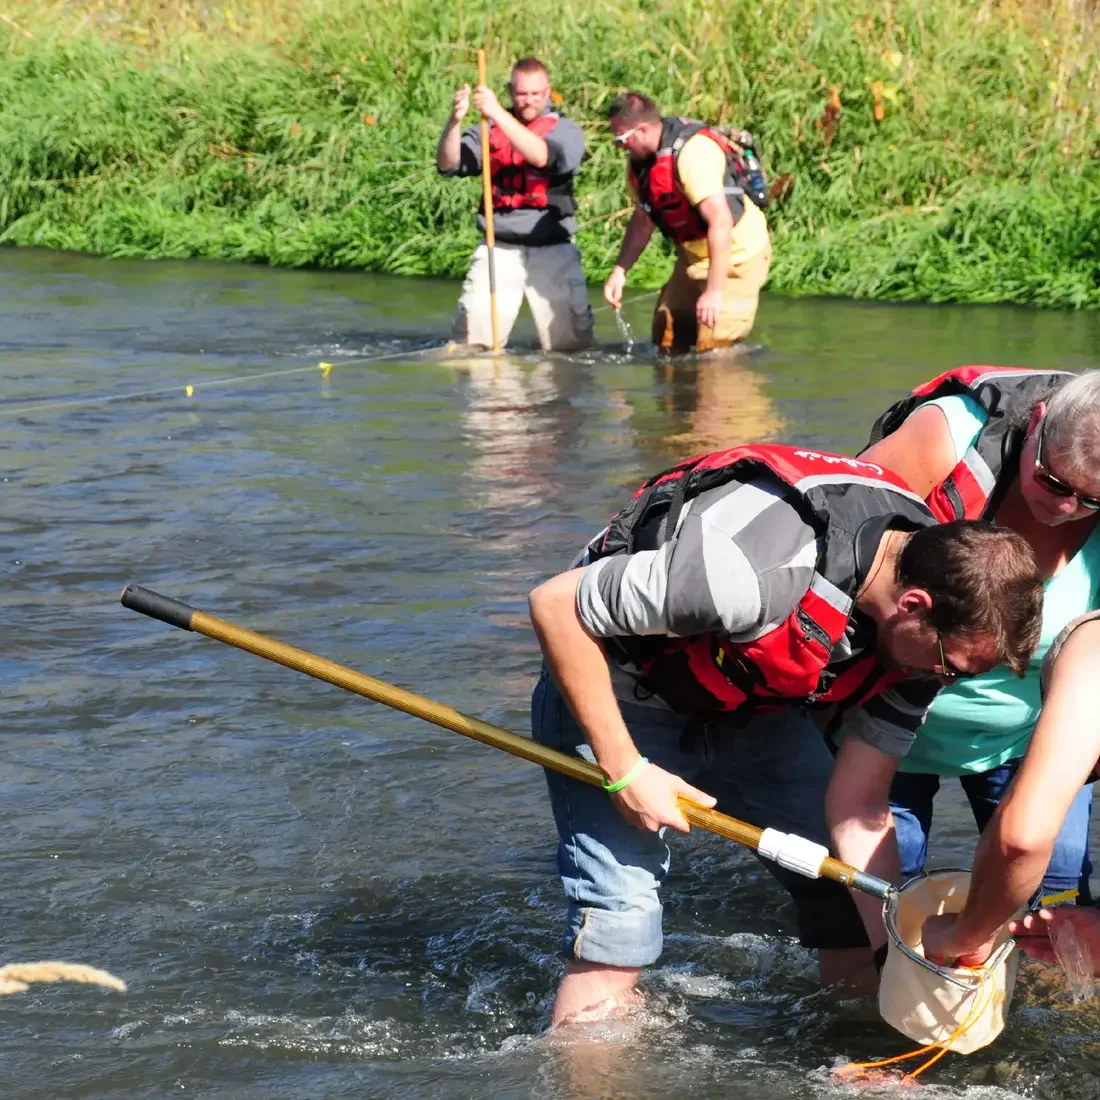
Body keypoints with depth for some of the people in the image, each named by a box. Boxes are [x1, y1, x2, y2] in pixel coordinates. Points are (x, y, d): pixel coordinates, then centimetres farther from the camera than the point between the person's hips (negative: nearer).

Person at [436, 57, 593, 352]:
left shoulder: (565, 131, 3)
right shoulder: (489, 131, 9)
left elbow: (542, 156, -21)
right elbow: (447, 165, -5)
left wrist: (498, 114, -30)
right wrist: (455, 120, -23)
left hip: (552, 251, -1)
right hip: (498, 248, 1)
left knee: (570, 344, -2)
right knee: (472, 341, -9)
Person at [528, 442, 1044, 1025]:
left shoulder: (921, 635, -16)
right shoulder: (755, 574, -40)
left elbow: (858, 808, -9)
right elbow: (554, 604, -29)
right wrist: (624, 770, -26)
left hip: (754, 706, 6)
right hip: (618, 695, -6)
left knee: (859, 913, 2)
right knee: (615, 935, -16)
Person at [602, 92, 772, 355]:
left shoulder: (693, 153, -29)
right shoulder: (642, 160, 0)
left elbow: (720, 222, -33)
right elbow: (643, 219, 13)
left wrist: (714, 290, -33)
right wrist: (620, 270, 3)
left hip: (736, 254, -9)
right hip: (695, 254, 9)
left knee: (715, 347, -15)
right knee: (666, 339, 13)